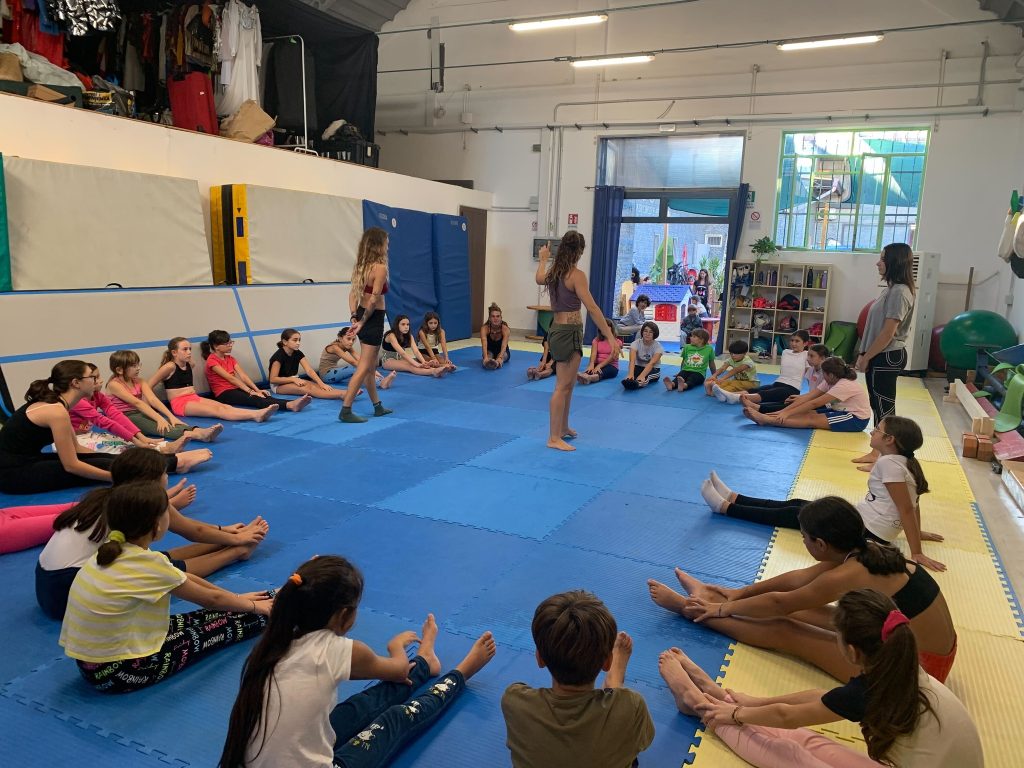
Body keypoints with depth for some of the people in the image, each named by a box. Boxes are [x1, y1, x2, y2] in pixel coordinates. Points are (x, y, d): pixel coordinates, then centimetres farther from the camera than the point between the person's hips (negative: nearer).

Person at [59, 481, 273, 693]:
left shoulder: (115, 549, -1)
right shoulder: (149, 564, -25)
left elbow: (186, 579, 9)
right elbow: (211, 599, -9)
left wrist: (238, 598, 16)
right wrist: (253, 606, 9)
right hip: (115, 671, -7)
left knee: (210, 618, 15)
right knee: (223, 625, 6)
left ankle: (272, 601, 28)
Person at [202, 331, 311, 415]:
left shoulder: (230, 358, 16)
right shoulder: (212, 361, -7)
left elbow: (243, 375, 3)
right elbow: (231, 378, -16)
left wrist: (257, 390, -12)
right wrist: (251, 391, -23)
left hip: (236, 389, 7)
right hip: (223, 394, -7)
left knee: (262, 396, -23)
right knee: (252, 399, -33)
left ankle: (291, 404, -49)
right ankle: (290, 405, -58)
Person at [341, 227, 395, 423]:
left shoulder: (361, 265, 9)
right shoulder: (380, 267, -17)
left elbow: (353, 294, 7)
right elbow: (374, 299, -20)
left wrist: (355, 317, 2)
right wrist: (362, 322, -10)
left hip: (363, 318, 9)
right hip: (373, 320, -9)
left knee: (371, 367, 18)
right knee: (364, 367, -3)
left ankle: (378, 406, 30)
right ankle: (346, 411, -3)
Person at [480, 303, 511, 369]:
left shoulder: (505, 329, -27)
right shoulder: (484, 328, -26)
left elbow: (504, 346, -43)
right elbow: (484, 345, -42)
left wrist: (500, 358, -63)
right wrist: (485, 357, -62)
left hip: (502, 352, 0)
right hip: (489, 351, 0)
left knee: (503, 355, -36)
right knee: (489, 354, -36)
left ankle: (497, 363, -68)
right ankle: (488, 362, -68)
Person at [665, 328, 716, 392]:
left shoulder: (709, 349, 4)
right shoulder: (687, 347, 10)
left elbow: (711, 363, 15)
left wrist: (714, 376, 23)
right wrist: (680, 372, 29)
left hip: (699, 373, -2)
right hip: (686, 370, 2)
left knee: (692, 379, -37)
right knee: (679, 377, -32)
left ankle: (685, 385, -68)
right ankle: (672, 384, -63)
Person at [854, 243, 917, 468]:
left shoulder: (899, 291, -18)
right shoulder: (892, 289, 14)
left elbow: (888, 333, -21)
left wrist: (866, 357, -15)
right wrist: (864, 354, 14)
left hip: (887, 357, -10)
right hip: (881, 356, 10)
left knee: (884, 408, -3)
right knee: (879, 406, 14)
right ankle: (878, 453, 23)